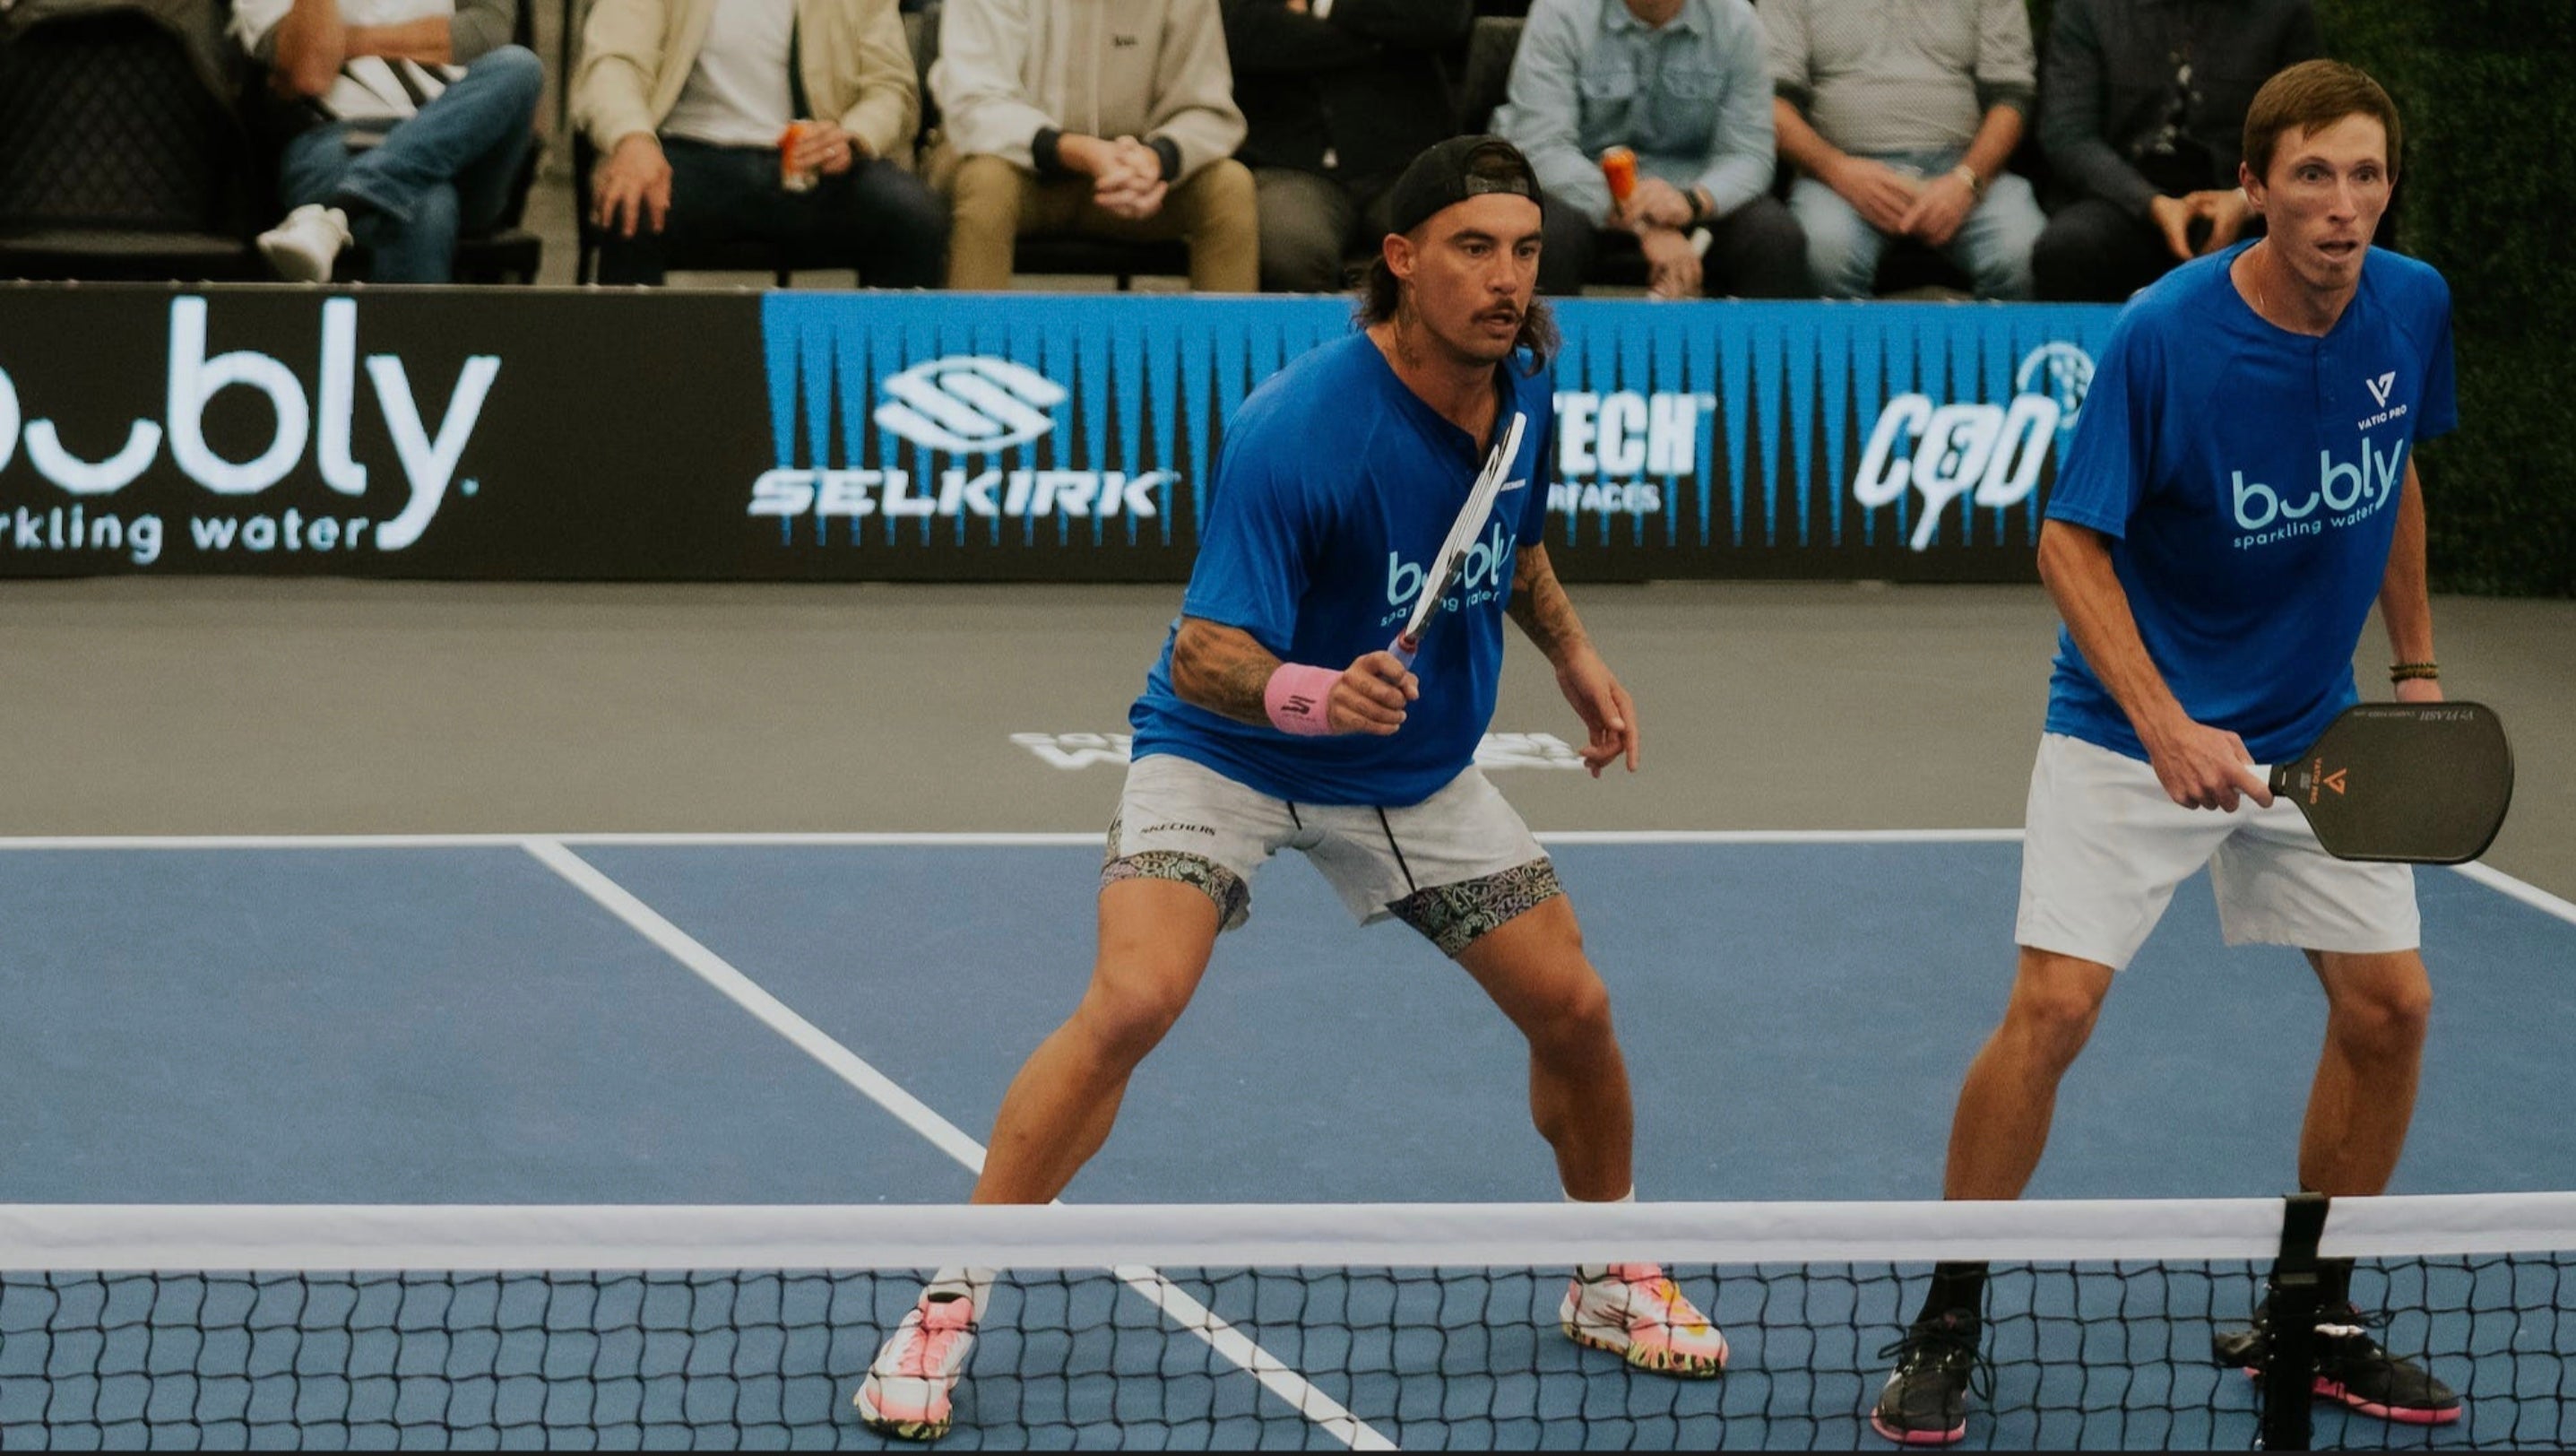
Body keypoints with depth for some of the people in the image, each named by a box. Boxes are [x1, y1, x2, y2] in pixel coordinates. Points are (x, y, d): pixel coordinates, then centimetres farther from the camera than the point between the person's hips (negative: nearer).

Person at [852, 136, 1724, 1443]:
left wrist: (1571, 652, 16)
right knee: (1134, 1000, -27)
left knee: (1573, 1009, 4)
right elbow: (1203, 657, -34)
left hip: (1417, 769, 6)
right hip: (1226, 753, -6)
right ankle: (948, 1302, -17)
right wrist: (1314, 692, -51)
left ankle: (1612, 1279, 30)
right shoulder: (1298, 430, -31)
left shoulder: (1520, 392, -8)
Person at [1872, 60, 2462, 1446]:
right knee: (2053, 1007, -15)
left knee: (2387, 1006, 2)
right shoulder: (2162, 335, -22)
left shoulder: (2414, 308, -6)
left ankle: (2312, 1317, 20)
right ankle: (1944, 1330, -1)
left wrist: (2417, 663, 12)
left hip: (2312, 730, 5)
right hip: (2131, 725, -5)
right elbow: (2070, 543, -19)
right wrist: (2168, 728, -30)